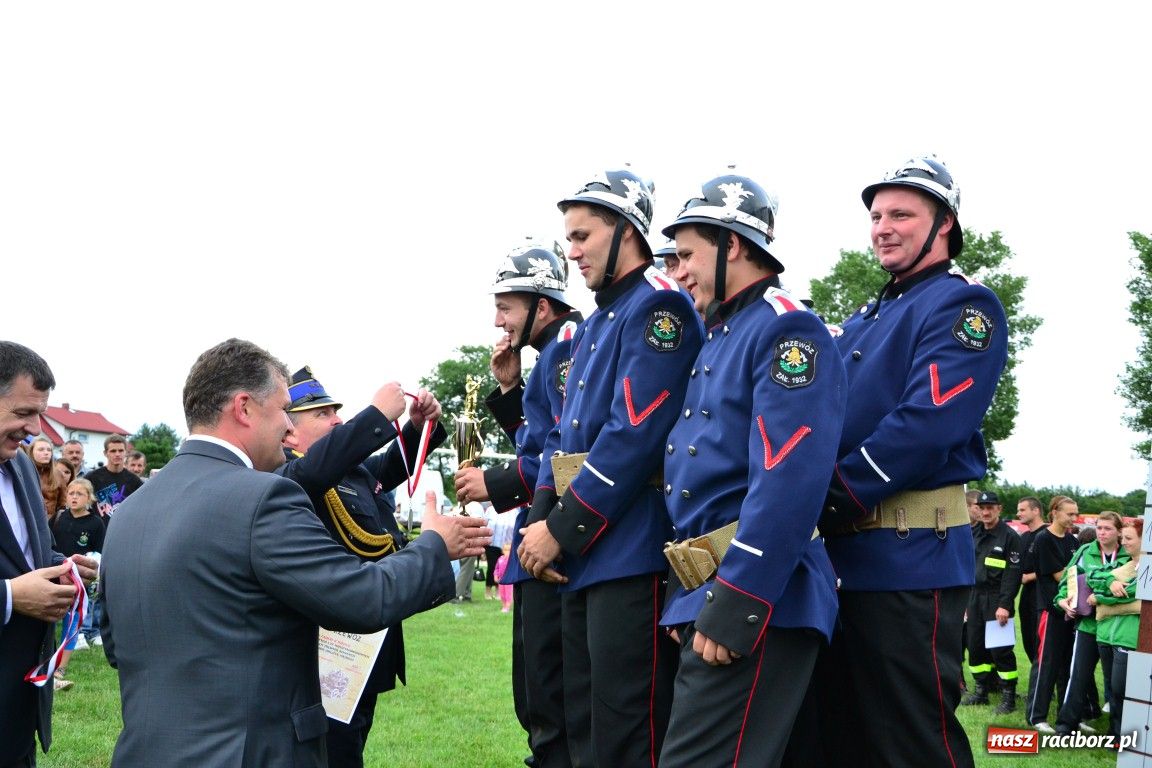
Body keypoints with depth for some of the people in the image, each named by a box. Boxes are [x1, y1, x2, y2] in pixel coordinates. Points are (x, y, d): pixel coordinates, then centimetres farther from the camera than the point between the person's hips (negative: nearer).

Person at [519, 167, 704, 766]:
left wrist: (561, 530, -16)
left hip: (632, 554, -10)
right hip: (581, 558, 10)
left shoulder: (658, 307, -11)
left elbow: (634, 434, -20)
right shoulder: (591, 326, 19)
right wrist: (541, 523, 3)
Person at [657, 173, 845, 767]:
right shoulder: (717, 336, 20)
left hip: (753, 603, -10)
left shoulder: (786, 329, -11)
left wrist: (734, 604, -25)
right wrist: (687, 597, 16)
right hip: (705, 593, 10)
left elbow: (790, 482, -23)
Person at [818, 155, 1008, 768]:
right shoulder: (864, 321, 20)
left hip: (910, 557, -8)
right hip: (843, 555, 9)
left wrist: (830, 500, -19)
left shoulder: (963, 307, -7)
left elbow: (926, 425, -20)